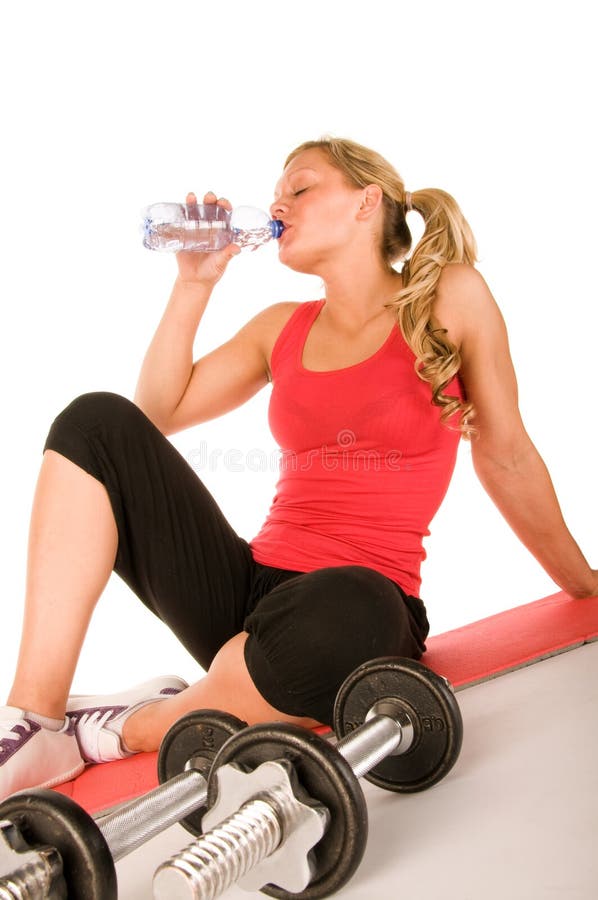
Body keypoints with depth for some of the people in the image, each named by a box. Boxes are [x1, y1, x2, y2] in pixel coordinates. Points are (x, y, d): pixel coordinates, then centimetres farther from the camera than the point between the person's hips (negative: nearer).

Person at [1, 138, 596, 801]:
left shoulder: (450, 298, 2)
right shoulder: (282, 329, 14)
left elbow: (505, 455, 7)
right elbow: (158, 413, 14)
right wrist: (195, 283, 9)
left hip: (357, 605, -4)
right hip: (250, 591, 5)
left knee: (342, 612, -41)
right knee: (98, 423, -8)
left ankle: (108, 733, -13)